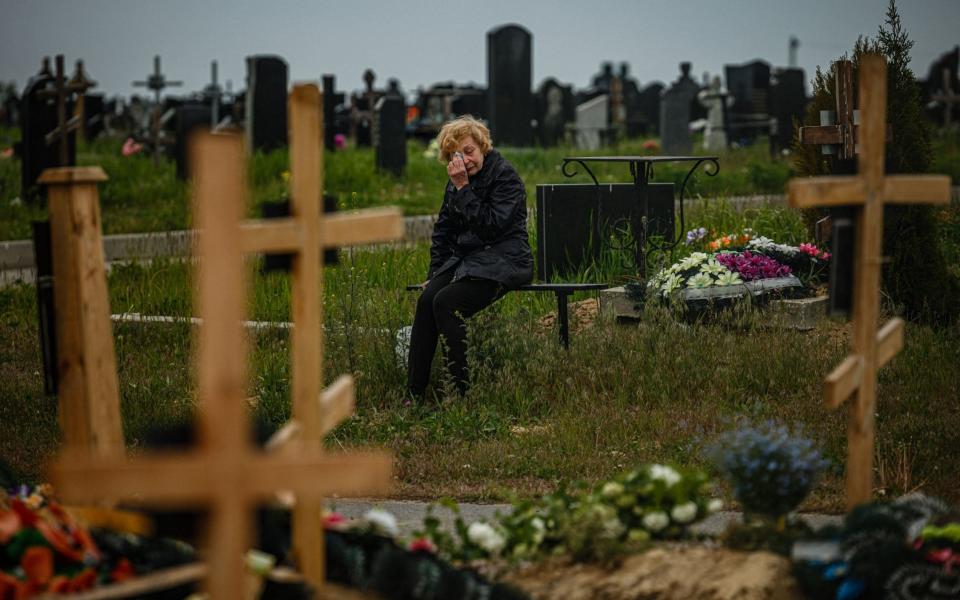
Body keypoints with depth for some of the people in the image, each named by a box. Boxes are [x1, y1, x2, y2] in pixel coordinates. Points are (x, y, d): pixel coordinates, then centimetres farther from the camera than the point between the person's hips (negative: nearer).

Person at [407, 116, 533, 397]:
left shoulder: (505, 176, -9)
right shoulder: (457, 180, 14)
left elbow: (491, 226, -20)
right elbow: (443, 230, 20)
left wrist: (463, 188, -19)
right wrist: (434, 274, 11)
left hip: (501, 261, -7)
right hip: (464, 259, 7)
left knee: (446, 302, -28)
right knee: (426, 300, -21)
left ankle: (461, 392, -24)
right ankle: (414, 393, -23)